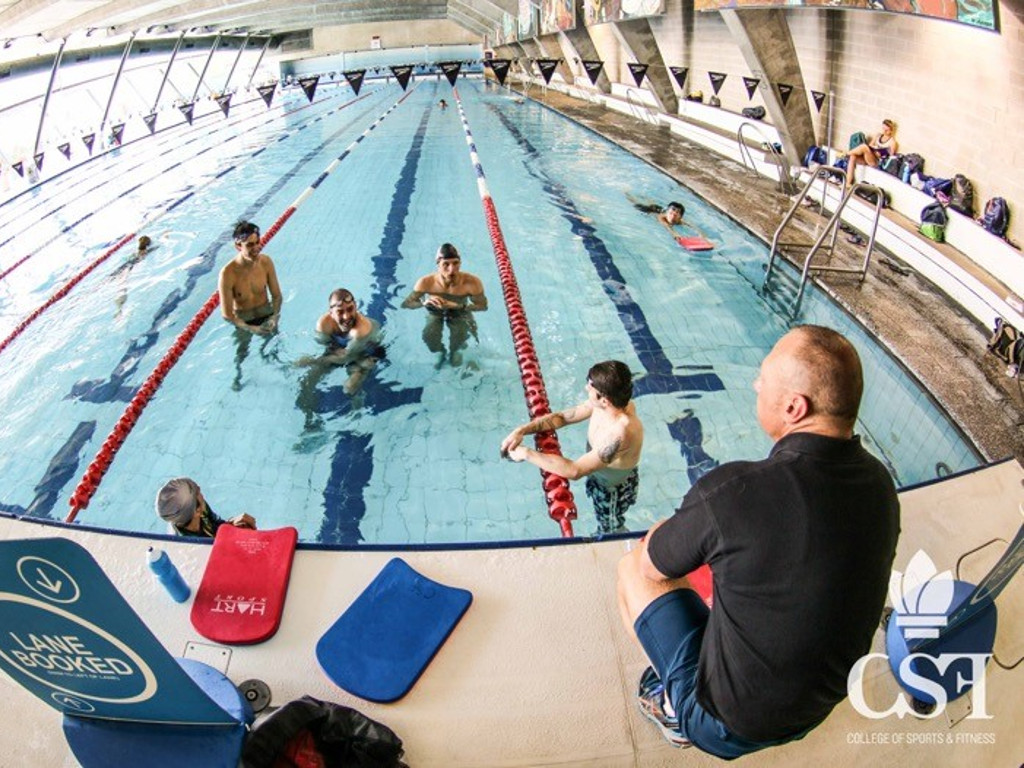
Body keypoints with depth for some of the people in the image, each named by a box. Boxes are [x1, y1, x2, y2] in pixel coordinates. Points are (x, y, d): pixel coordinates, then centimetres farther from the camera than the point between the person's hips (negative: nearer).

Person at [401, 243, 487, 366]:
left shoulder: (471, 282, -36)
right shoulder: (426, 282, -32)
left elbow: (483, 305, -25)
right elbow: (405, 303, -25)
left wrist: (458, 306, -41)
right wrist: (424, 303, -47)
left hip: (460, 314, 0)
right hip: (435, 313, 1)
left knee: (460, 336, -24)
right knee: (429, 336, -22)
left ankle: (455, 350, 16)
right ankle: (439, 352, 17)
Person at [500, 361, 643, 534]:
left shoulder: (620, 433, -47)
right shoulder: (610, 403, -22)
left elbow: (575, 470, -45)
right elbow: (562, 417, -9)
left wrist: (526, 453, -37)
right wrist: (522, 430, -21)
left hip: (614, 490, -6)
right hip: (597, 476, 6)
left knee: (611, 532, 26)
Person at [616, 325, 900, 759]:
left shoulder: (732, 492, -33)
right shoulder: (880, 483, -12)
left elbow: (651, 566, -15)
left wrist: (687, 529, 6)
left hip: (725, 725, -6)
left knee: (632, 569, 8)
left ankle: (674, 709, 21)